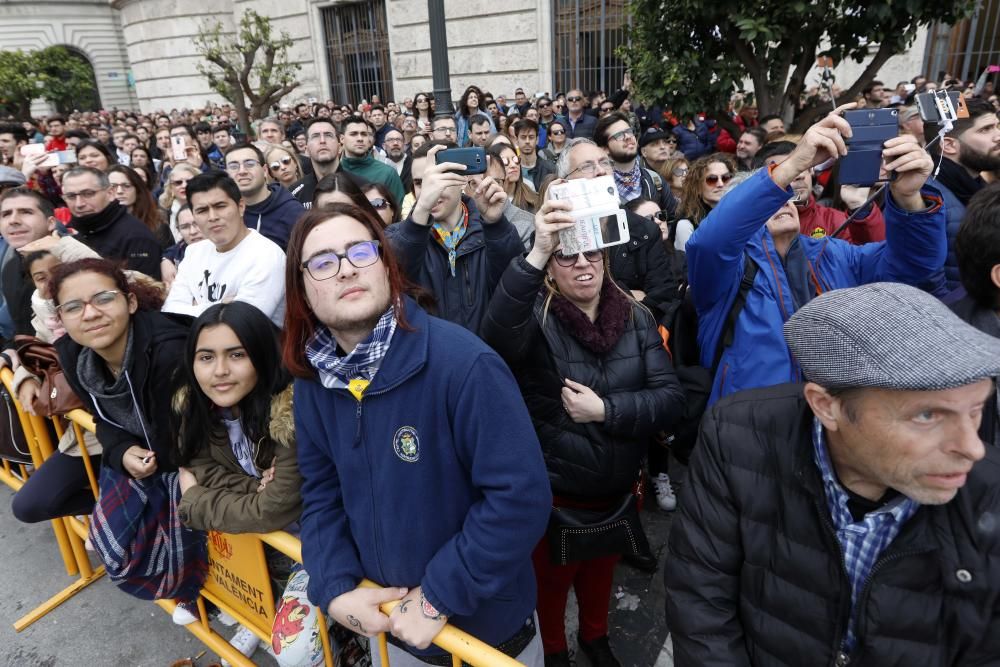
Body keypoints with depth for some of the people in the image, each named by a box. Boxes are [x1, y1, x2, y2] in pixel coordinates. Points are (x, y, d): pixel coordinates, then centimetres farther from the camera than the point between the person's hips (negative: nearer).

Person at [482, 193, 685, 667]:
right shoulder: (536, 317, -17)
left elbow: (671, 398, -11)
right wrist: (535, 254, -51)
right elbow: (497, 335, -41)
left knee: (602, 569, 27)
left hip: (618, 484, 4)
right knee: (552, 576, 20)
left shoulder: (635, 316, -6)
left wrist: (605, 409, -24)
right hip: (553, 488, -3)